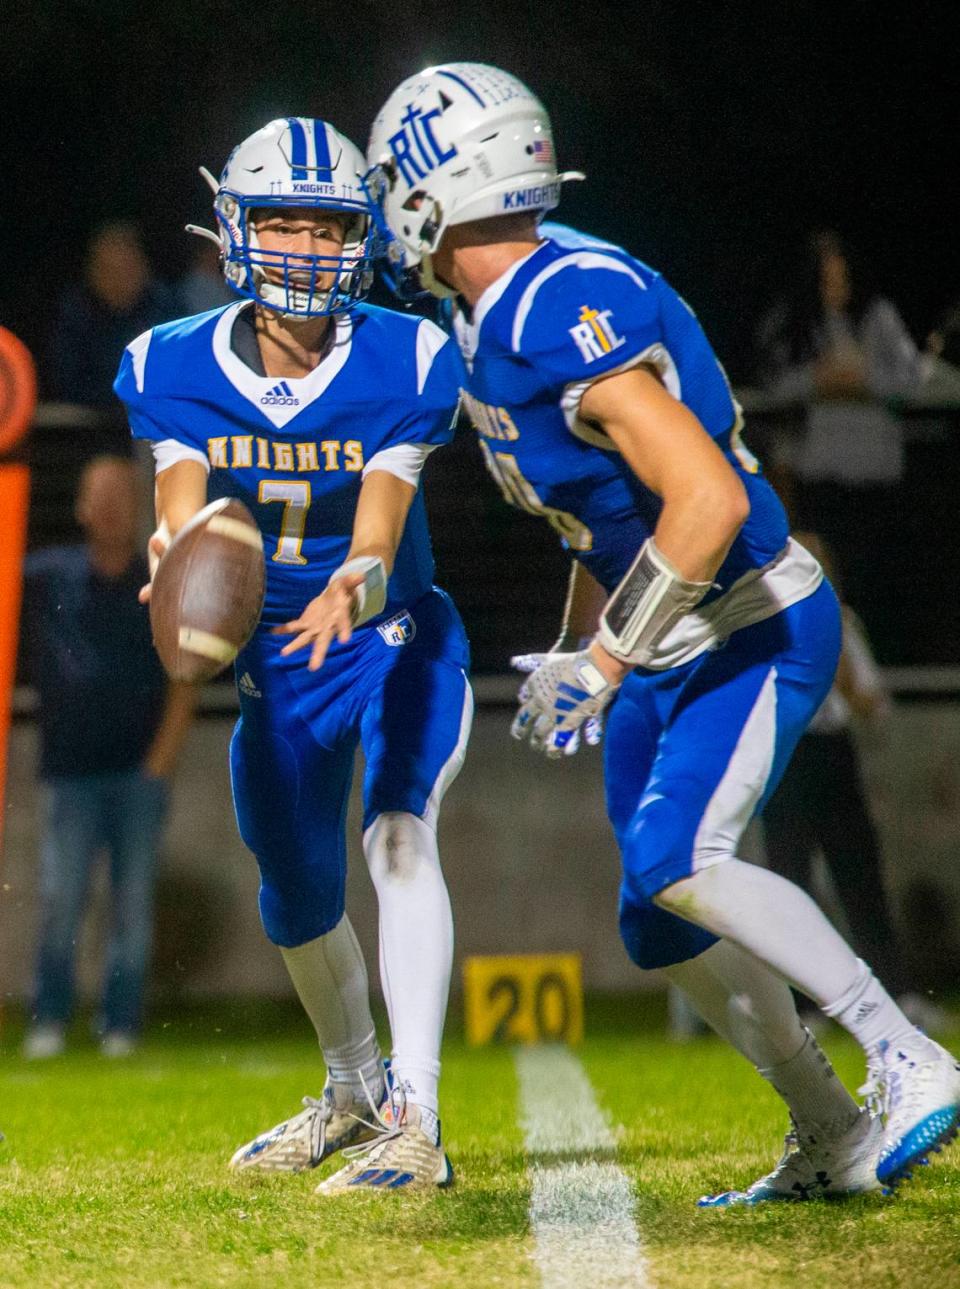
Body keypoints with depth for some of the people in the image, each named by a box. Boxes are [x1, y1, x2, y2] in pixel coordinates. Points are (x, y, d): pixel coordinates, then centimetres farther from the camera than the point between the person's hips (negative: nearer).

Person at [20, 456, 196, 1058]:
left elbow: (183, 686, 4)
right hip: (72, 773, 0)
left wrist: (161, 761, -5)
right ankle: (48, 1024, 2)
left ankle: (121, 1026, 6)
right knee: (59, 900, -6)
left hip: (141, 772, 0)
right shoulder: (50, 576, 8)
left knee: (134, 907, 0)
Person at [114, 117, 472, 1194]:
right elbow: (180, 516, -22)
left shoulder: (403, 366, -20)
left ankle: (414, 1119, -31)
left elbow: (378, 530, -28)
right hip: (277, 658, 3)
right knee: (297, 895, 14)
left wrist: (351, 591, -51)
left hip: (396, 640, -3)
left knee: (398, 834, -27)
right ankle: (352, 1086, 42)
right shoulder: (176, 370, -13)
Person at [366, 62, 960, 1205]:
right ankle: (832, 1142, 19)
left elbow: (708, 500, -31)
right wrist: (573, 652, 17)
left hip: (758, 628, -10)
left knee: (673, 865, -24)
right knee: (660, 923, 9)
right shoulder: (496, 319, 5)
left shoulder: (571, 311, -26)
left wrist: (604, 664, -26)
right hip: (670, 648, 10)